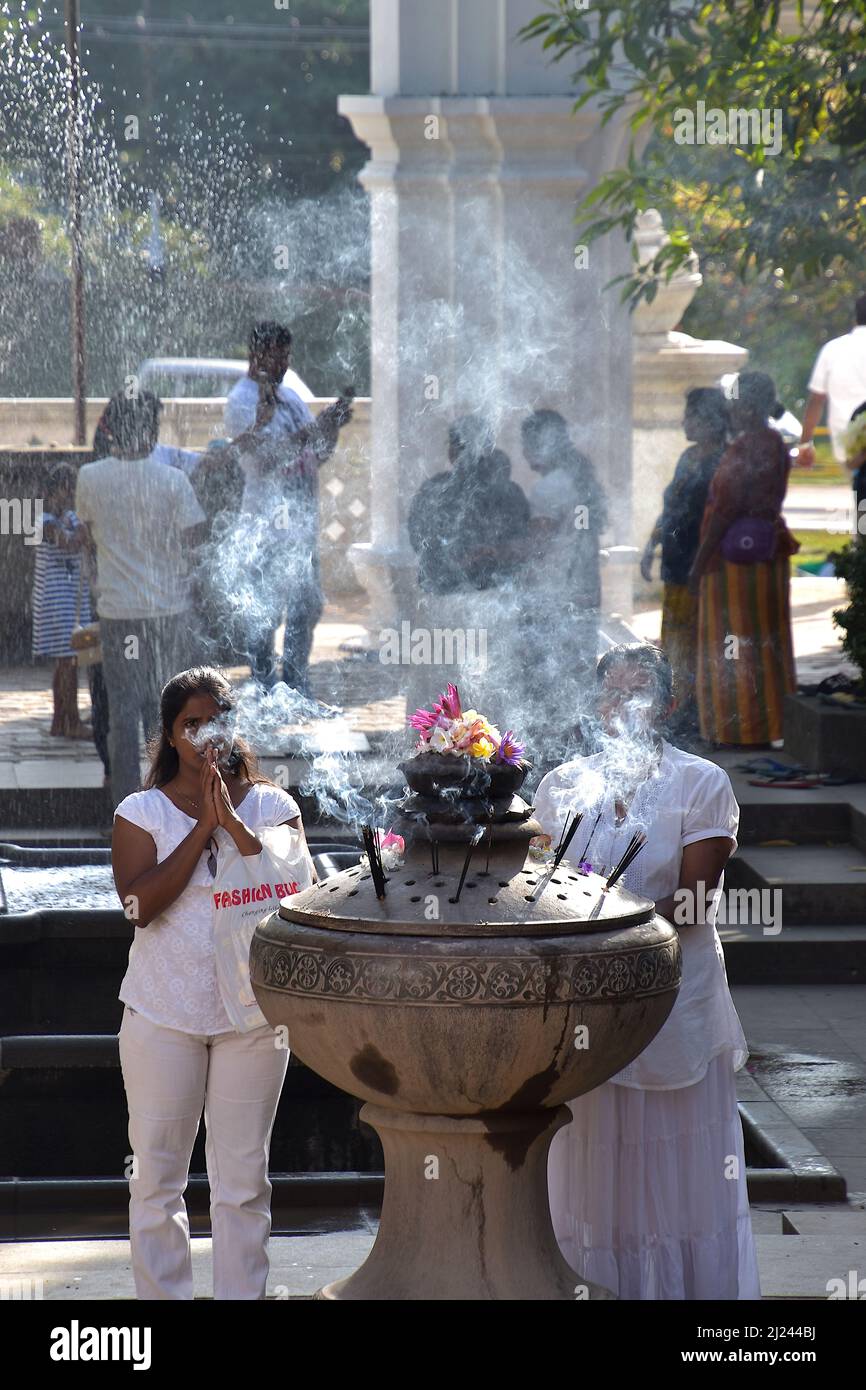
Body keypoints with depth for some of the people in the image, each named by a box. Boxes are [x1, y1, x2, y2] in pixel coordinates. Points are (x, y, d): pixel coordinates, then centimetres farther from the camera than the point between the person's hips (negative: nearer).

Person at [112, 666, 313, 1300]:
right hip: (163, 1016, 0)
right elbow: (140, 904, -14)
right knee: (157, 1178, 5)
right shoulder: (143, 811, 0)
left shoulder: (271, 806, 3)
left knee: (244, 1182, 5)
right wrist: (203, 826, -16)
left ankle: (242, 1296, 13)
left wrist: (233, 822, -17)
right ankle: (162, 1298, 14)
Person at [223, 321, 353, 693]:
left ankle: (297, 687, 20)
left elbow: (320, 455, 17)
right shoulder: (242, 401, -8)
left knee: (307, 607, 11)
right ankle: (265, 689, 1)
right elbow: (265, 456, -21)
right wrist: (315, 429, -23)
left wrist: (332, 425, -3)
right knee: (266, 611, -5)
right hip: (267, 523, -8)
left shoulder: (291, 398, 17)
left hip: (301, 520, 8)